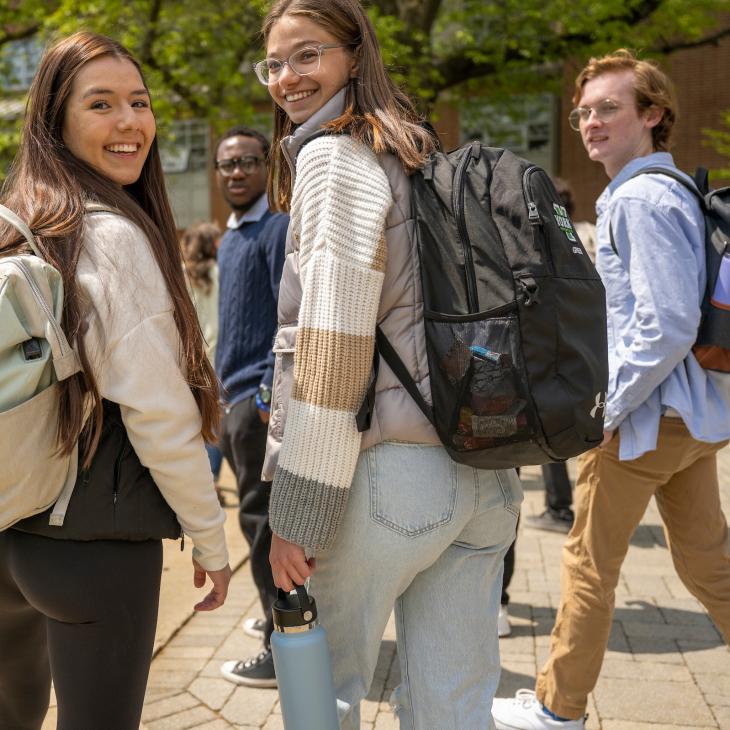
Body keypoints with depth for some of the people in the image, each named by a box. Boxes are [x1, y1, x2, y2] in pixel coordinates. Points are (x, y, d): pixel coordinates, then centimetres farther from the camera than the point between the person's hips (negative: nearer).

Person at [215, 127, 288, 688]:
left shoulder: (279, 228, -9)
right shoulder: (230, 238, 18)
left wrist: (271, 390, -22)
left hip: (263, 394, -9)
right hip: (235, 394, 9)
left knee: (263, 519, -5)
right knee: (258, 514, 17)